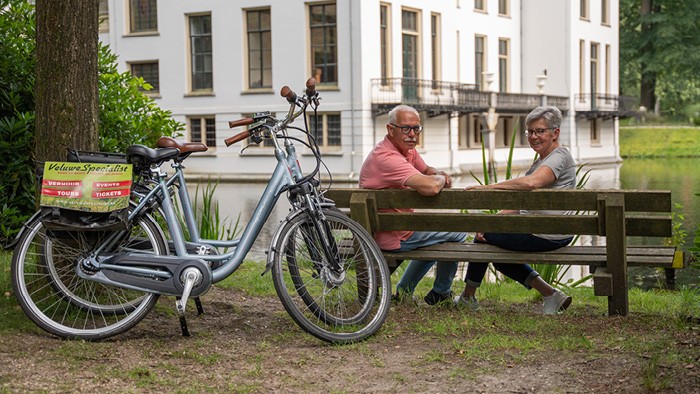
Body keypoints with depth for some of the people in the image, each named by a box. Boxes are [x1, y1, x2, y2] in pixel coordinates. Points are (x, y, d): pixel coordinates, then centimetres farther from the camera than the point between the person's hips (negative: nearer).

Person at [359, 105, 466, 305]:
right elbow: (430, 187, -39)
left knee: (435, 238, 32)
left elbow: (425, 170, 24)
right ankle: (440, 294, 21)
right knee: (457, 234, 4)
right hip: (393, 237, -10)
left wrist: (441, 175, -1)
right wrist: (441, 179, -14)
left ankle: (404, 291, 29)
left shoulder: (408, 149, 5)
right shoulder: (386, 158, -28)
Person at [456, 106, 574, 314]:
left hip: (545, 236, -10)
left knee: (484, 237, 7)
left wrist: (488, 187, -27)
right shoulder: (542, 160, 17)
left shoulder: (560, 156, -14)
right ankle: (550, 295, 14)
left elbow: (531, 183, -33)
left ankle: (468, 297, 26)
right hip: (554, 235, 10)